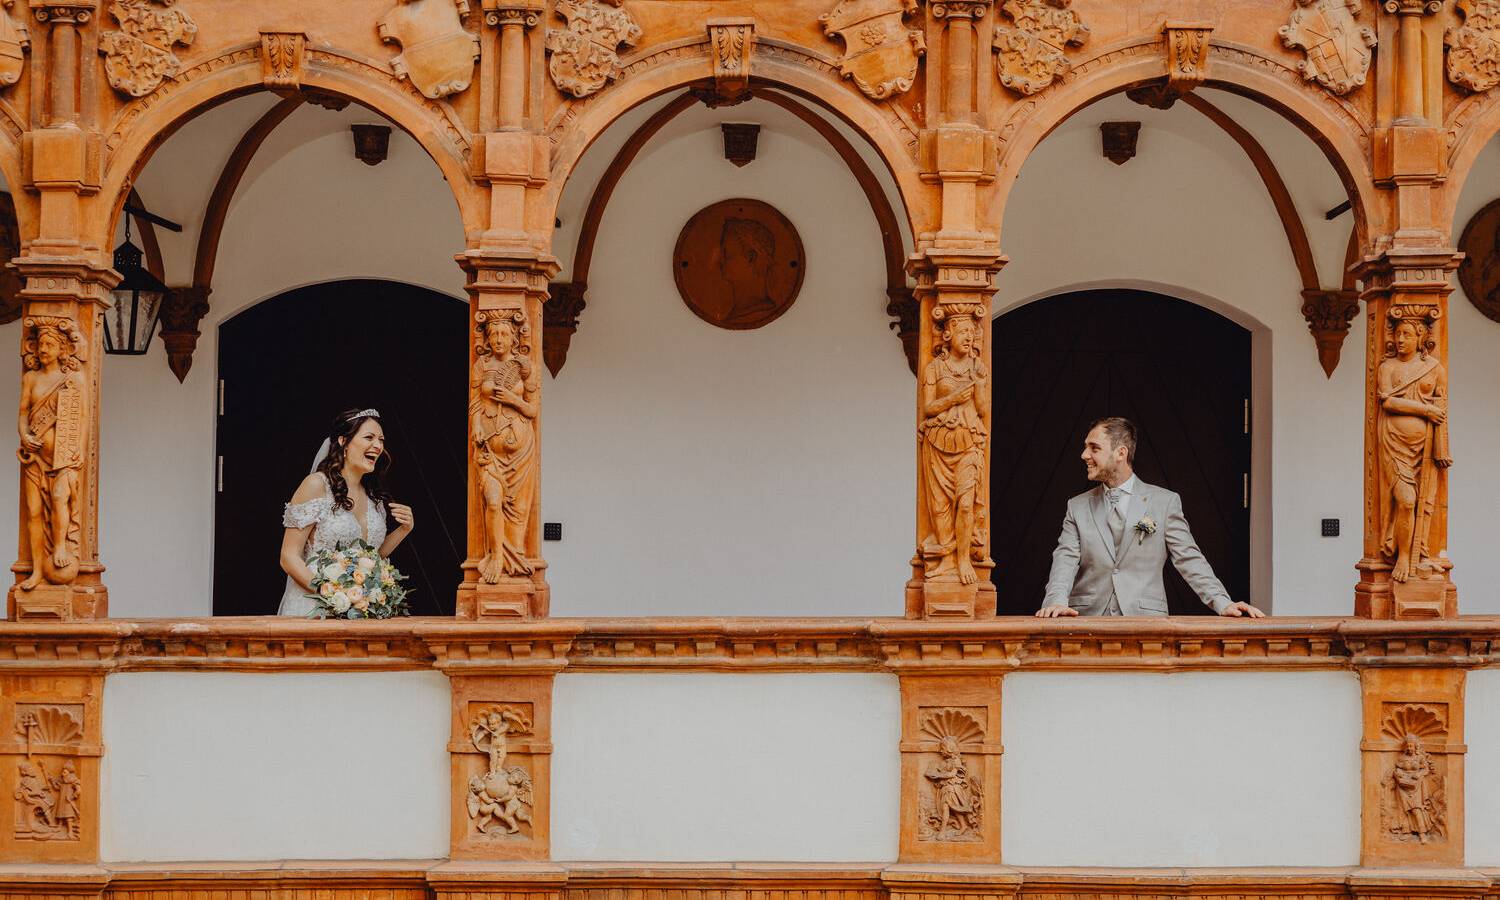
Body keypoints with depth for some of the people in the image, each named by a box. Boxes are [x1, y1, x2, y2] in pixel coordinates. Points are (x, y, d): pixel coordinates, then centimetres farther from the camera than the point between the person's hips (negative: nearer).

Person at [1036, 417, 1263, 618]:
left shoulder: (1165, 502, 9)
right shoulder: (1077, 507, 14)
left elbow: (1189, 559, 7)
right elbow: (1065, 560, 3)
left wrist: (1223, 604, -7)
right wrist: (1057, 601, -17)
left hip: (1145, 619, -1)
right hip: (1088, 619, 1)